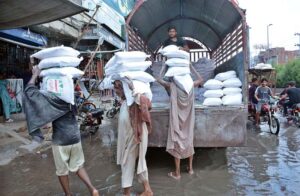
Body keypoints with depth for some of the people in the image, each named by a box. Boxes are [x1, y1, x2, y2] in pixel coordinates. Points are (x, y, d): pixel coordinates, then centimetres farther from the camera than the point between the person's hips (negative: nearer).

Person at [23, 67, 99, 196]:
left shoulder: (54, 100, -18)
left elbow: (29, 91, -14)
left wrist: (35, 74, -1)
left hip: (60, 141, -5)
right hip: (75, 138, 5)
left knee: (62, 171, 15)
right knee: (78, 166, 20)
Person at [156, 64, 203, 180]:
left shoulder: (171, 86, -11)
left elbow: (158, 79, 1)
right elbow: (200, 79, 17)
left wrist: (164, 67, 8)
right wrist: (191, 67, 17)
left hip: (177, 120, -4)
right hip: (188, 120, 4)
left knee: (177, 143, 4)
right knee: (189, 141, 18)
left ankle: (177, 173, 13)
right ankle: (190, 168, 29)